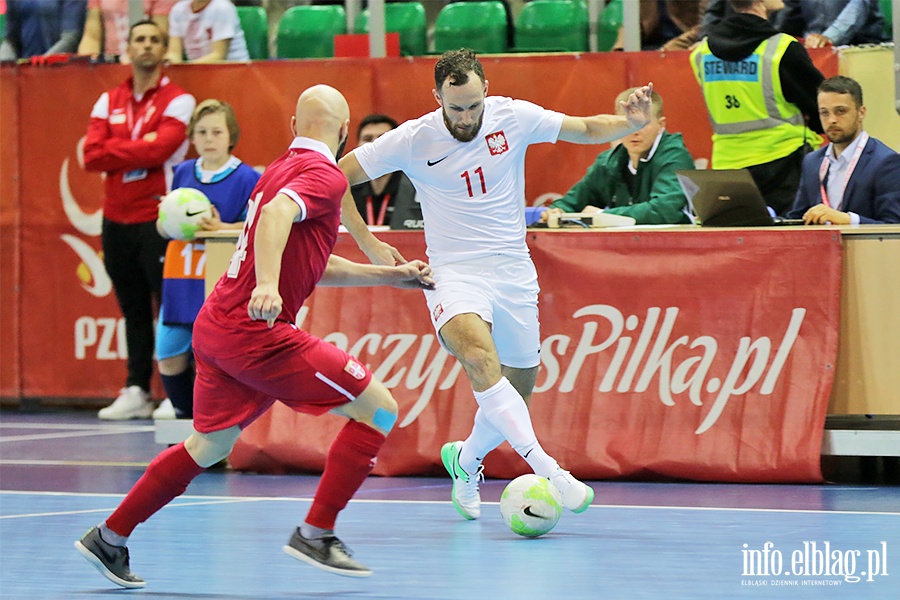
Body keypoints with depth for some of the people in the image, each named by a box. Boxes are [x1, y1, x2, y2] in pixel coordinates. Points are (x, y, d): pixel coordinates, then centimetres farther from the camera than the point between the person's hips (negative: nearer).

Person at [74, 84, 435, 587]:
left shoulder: (282, 169, 21)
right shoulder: (325, 175, -8)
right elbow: (277, 214, -29)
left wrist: (392, 276, 32)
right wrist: (267, 285, -42)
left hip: (216, 328, 9)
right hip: (257, 332, -9)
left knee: (209, 446, 24)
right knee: (378, 407, -4)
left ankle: (109, 539, 28)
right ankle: (315, 535, -4)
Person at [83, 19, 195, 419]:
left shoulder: (177, 101, -2)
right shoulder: (108, 102, 13)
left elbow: (157, 150, -16)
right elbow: (91, 156, 1)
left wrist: (114, 151, -5)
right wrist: (138, 149, -8)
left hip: (158, 219, -5)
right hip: (116, 219, 5)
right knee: (133, 309, 9)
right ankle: (136, 393, 12)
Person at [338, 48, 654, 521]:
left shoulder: (513, 117, -5)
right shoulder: (413, 140, -10)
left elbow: (586, 130, 6)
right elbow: (337, 176, -1)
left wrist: (629, 123, -14)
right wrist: (368, 244, -6)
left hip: (513, 270, 4)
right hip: (454, 271, -3)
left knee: (516, 394, 9)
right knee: (480, 356, -33)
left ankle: (465, 458, 41)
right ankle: (546, 470, -42)